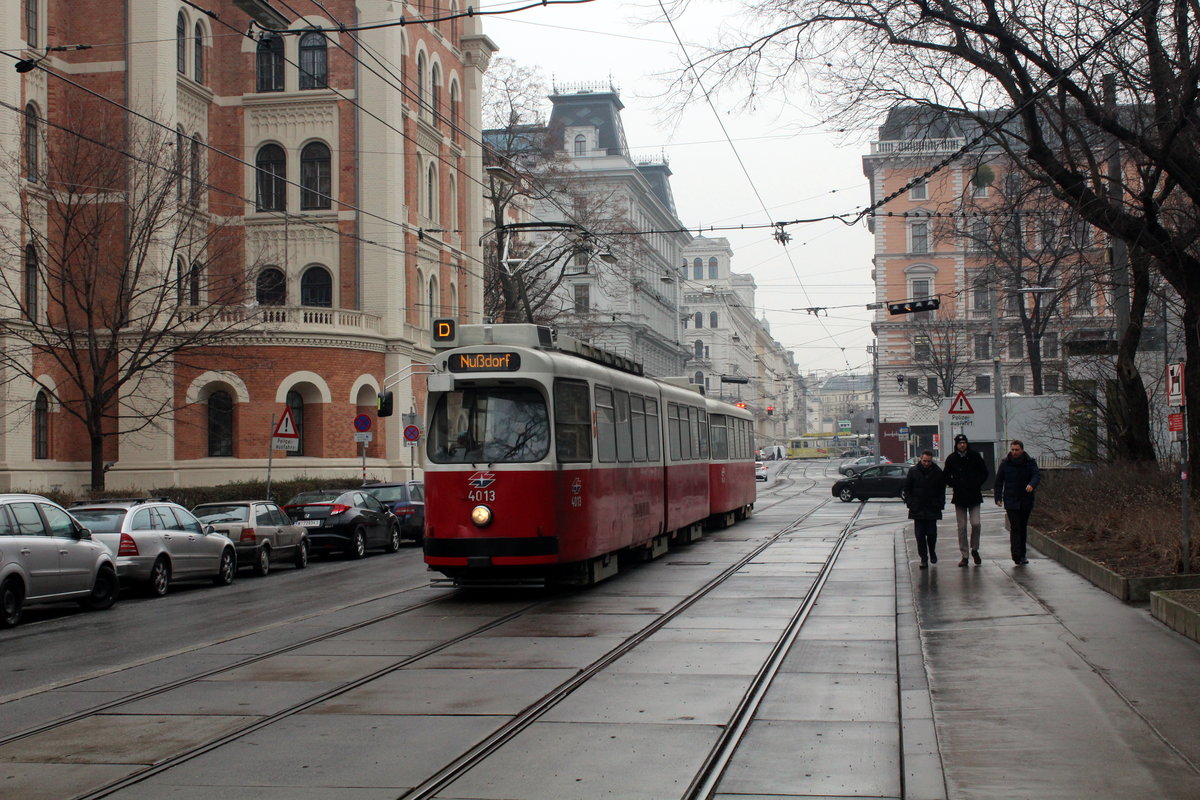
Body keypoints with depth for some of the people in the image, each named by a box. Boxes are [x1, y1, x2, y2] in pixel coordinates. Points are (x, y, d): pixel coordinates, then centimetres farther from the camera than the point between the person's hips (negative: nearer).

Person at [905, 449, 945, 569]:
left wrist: (940, 504, -2)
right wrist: (911, 503, -2)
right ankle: (924, 558, 5)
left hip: (932, 509, 0)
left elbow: (942, 490, 7)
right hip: (918, 509, 0)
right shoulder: (913, 471, 0)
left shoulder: (937, 472, 1)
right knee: (920, 534, -1)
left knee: (932, 533, 2)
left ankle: (932, 552, 28)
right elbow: (907, 488, 7)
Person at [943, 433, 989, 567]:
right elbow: (945, 476, 12)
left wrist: (977, 484, -4)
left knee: (975, 523, -10)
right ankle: (964, 556, 8)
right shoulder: (951, 459, 2)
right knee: (962, 527, 2)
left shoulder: (975, 456, 1)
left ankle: (974, 549, 14)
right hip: (959, 497, 1)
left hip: (974, 496, -1)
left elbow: (984, 473, 9)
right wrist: (954, 484, -3)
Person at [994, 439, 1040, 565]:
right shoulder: (1005, 464, 2)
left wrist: (1032, 484, -34)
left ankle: (1021, 555, 21)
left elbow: (1037, 475, -12)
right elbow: (999, 481, 8)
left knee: (1023, 528, 11)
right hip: (1011, 501, -2)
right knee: (1015, 528, -11)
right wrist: (998, 497, 1)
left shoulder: (1030, 463, 2)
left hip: (1026, 501, 2)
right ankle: (1017, 556, -16)